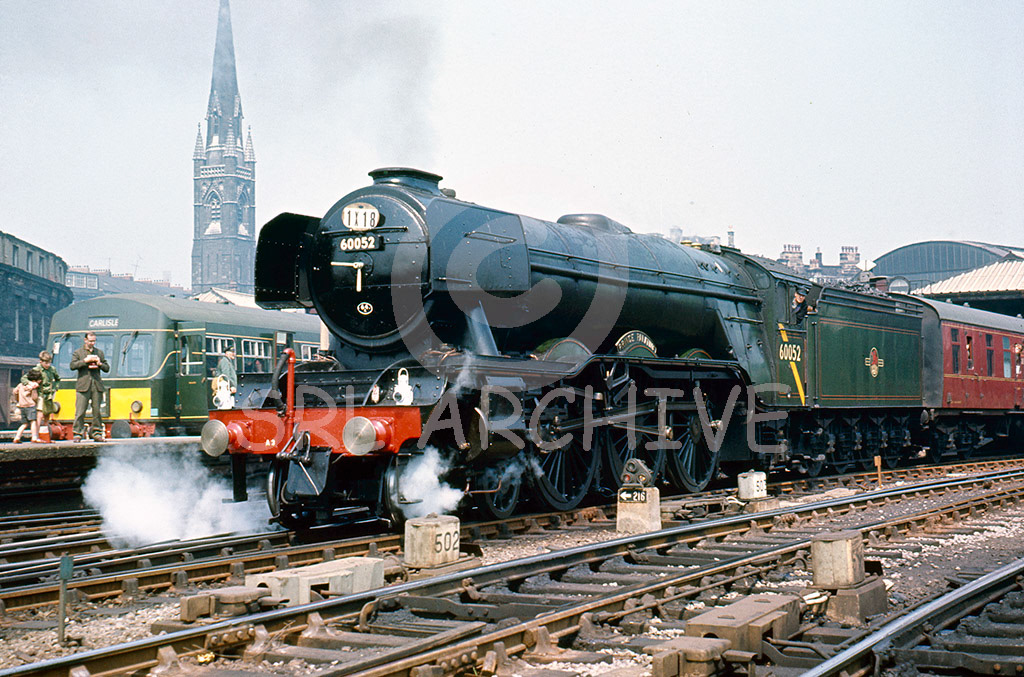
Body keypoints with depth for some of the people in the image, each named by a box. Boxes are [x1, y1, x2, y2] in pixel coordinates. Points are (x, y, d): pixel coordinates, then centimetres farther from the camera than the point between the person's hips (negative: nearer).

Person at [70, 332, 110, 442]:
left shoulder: (99, 352, 18)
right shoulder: (78, 352, 8)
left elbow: (107, 368, 17)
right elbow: (72, 366, -6)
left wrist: (99, 364, -3)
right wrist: (85, 361, -13)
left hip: (97, 386, 3)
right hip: (83, 386, -3)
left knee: (97, 411, 3)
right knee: (80, 411, -6)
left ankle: (97, 433, 11)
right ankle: (77, 434, 0)